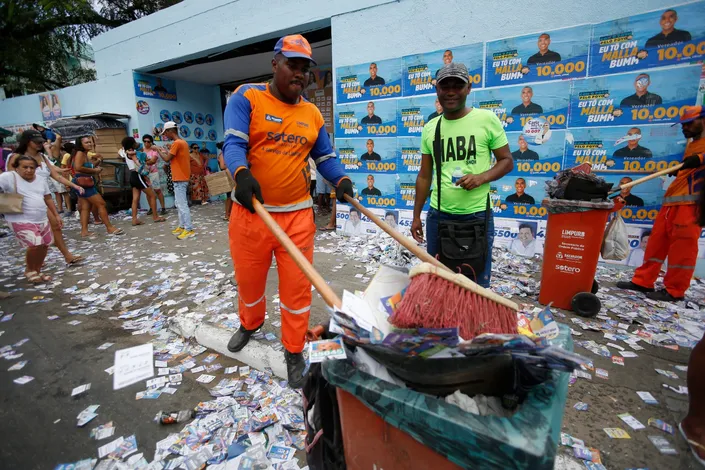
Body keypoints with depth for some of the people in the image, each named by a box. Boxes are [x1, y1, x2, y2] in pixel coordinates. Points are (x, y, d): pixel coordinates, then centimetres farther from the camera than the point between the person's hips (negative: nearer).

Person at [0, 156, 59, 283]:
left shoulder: (41, 180, 9)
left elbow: (48, 198, 16)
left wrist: (56, 215, 15)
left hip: (42, 220, 7)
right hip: (21, 221, -7)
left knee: (44, 246, 12)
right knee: (36, 245, -19)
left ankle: (37, 271, 31)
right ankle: (30, 270, 8)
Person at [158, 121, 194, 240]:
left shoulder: (177, 143, -15)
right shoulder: (183, 142, 15)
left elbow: (167, 158, -13)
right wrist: (167, 153, 16)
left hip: (180, 179, -10)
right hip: (182, 178, 10)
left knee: (182, 205, -9)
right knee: (179, 204, 15)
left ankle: (189, 230, -7)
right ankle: (182, 226, 20)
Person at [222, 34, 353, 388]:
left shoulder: (312, 114, 10)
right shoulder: (247, 97, -2)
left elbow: (325, 156, 11)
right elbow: (233, 143, -14)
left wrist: (340, 179, -10)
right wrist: (242, 174, -35)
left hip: (297, 214, 2)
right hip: (251, 211, -1)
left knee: (297, 285, 4)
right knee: (248, 278, 17)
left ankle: (294, 353, 24)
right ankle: (250, 324, 49)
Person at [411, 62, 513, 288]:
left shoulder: (487, 119, -2)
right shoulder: (430, 128, 7)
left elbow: (506, 161, 2)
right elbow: (424, 177, 10)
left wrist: (482, 177, -19)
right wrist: (416, 216, 9)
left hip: (477, 216, -3)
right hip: (438, 215, 3)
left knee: (477, 283, 7)